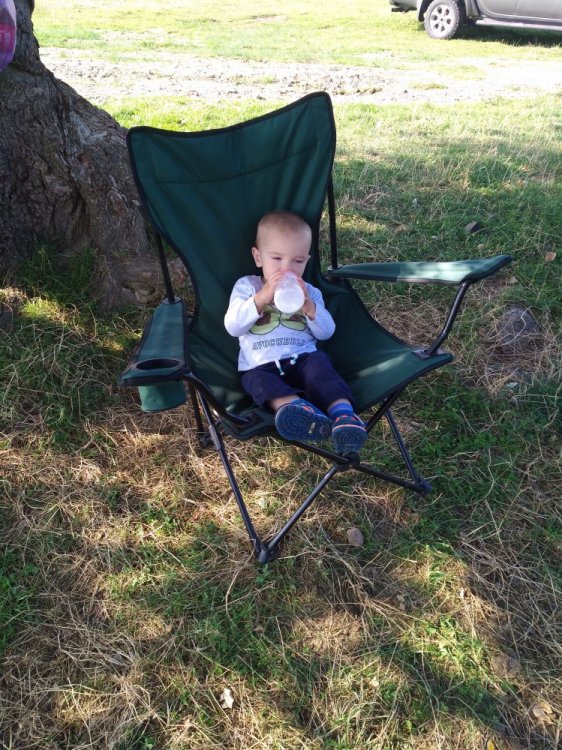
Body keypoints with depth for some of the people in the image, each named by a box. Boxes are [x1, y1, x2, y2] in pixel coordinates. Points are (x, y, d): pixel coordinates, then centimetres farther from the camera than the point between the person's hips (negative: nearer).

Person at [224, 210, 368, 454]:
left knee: (319, 362, -31)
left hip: (302, 359, 1)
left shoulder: (309, 291, 20)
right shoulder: (246, 286, 14)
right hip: (260, 365, -1)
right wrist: (262, 298, -13)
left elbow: (326, 332, 11)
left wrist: (309, 306, -7)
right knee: (256, 380, -33)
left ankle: (342, 412, -51)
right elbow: (232, 327, -1)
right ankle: (293, 405, -60)